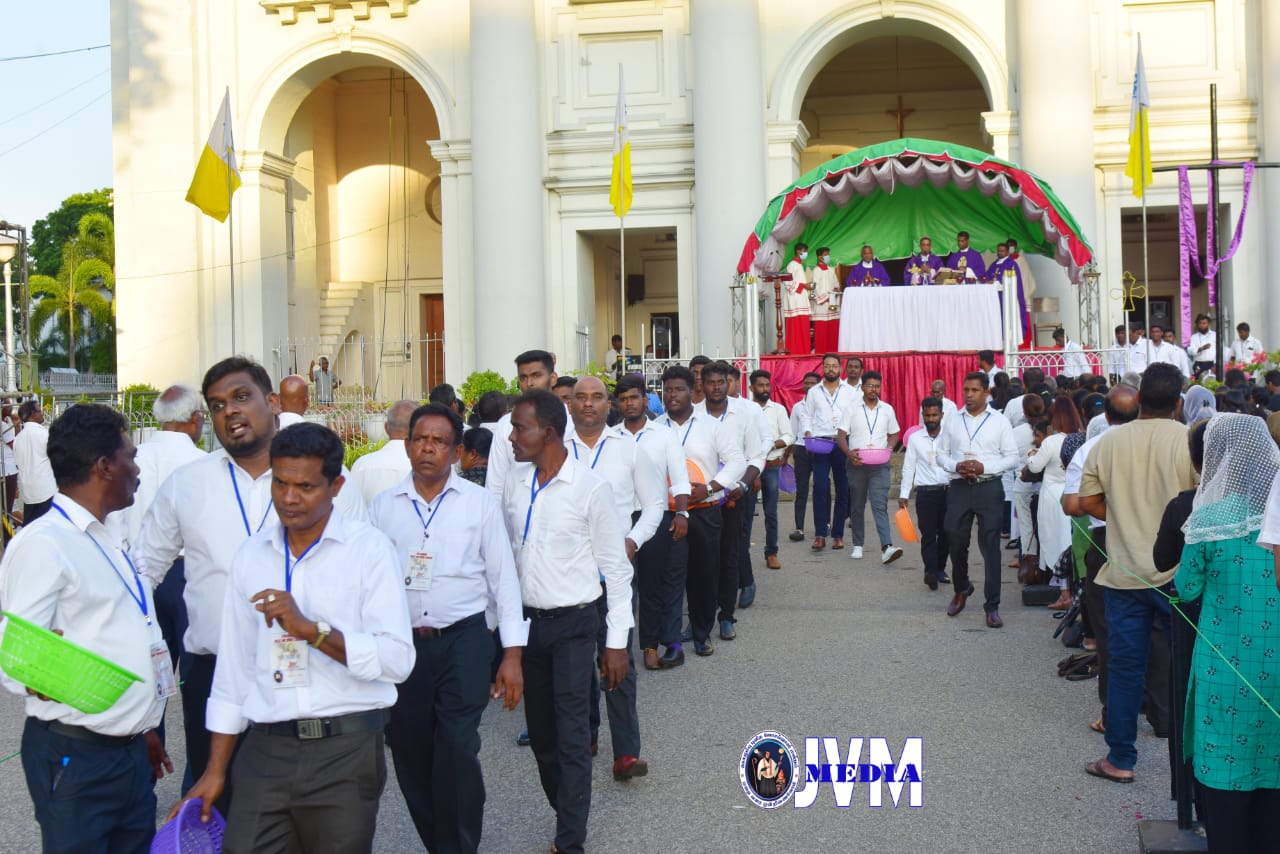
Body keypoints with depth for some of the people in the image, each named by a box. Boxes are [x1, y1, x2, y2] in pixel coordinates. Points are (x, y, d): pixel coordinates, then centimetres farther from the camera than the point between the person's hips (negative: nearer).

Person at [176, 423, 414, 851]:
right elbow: (234, 668, 13)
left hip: (345, 751, -3)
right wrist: (215, 768, 13)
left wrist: (311, 629, -23)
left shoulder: (369, 548, -5)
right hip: (265, 751, 3)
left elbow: (397, 658, -15)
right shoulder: (251, 556, 9)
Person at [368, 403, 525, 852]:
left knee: (457, 752, -12)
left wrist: (512, 654, -2)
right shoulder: (383, 505, 5)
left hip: (463, 641, -2)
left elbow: (503, 578, 2)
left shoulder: (480, 503, 1)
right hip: (402, 643, 2)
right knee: (412, 758, 9)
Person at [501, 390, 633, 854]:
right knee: (540, 731, 14)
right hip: (526, 620, 5)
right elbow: (505, 554, 9)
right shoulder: (514, 484, 2)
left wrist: (616, 641, -9)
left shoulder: (590, 488, -13)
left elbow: (616, 568, -9)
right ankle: (567, 813, 32)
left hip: (572, 624, -5)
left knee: (572, 734, -4)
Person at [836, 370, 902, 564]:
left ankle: (886, 547, -23)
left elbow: (894, 434, 16)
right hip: (857, 463, 1)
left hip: (880, 465, 0)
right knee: (856, 506, 9)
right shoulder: (852, 409, 4)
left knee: (880, 505, -12)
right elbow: (841, 436, 2)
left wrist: (888, 448, -6)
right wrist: (849, 452, -17)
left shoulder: (887, 409, 8)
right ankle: (857, 545, 21)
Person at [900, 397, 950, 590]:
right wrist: (904, 494, 2)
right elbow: (908, 468, 6)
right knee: (928, 534, -7)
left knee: (945, 532, 7)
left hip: (948, 491, 1)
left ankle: (939, 569, 22)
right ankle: (931, 571, -15)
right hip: (925, 492, -1)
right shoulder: (915, 438, 4)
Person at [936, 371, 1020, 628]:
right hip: (959, 488, 3)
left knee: (990, 547, -3)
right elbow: (941, 454, 12)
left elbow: (1012, 457, -1)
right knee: (955, 542, 5)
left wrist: (984, 467, -15)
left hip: (989, 488, -3)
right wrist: (956, 466, -9)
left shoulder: (1000, 422, 2)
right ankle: (961, 588, 33)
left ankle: (992, 606, 3)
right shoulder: (953, 422, 10)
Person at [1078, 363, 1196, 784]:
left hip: (1124, 571, 2)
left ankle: (1120, 759, 14)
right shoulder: (1190, 440, -9)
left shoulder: (1109, 441, -1)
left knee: (1125, 665, 8)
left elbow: (1088, 502, 3)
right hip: (1177, 571, -2)